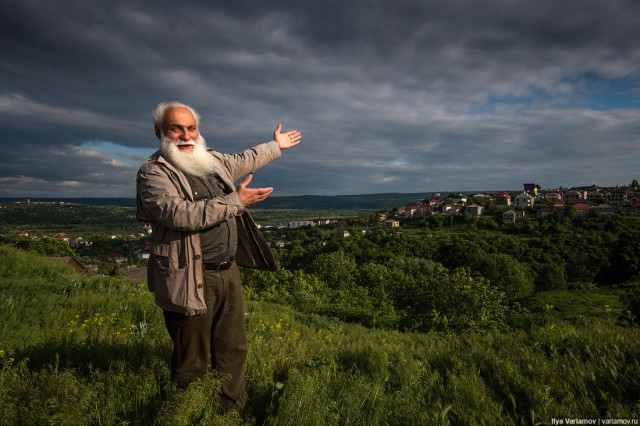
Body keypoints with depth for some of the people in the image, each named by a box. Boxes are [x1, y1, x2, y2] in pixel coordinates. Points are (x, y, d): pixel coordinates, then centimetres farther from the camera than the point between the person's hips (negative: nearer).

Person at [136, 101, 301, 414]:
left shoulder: (212, 160, 13)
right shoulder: (153, 173, -10)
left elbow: (243, 160, 32)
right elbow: (182, 214, -25)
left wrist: (276, 145, 42)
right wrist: (236, 201, -19)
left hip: (228, 272, 7)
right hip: (191, 281, -7)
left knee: (233, 352, 16)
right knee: (192, 364, 6)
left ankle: (233, 412, 32)